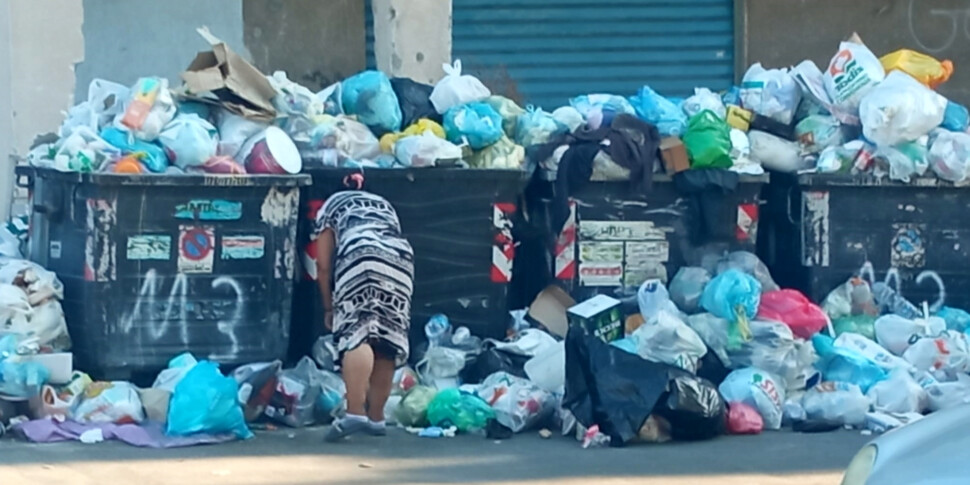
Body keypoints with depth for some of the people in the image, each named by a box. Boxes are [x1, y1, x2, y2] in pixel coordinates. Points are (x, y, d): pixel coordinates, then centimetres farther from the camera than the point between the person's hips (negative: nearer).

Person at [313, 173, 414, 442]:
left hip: (361, 254, -4)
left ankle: (355, 412, -31)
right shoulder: (384, 204, 39)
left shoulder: (332, 205, 29)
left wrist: (329, 307, 30)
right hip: (401, 256, 4)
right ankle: (376, 417, 6)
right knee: (388, 338, 7)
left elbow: (324, 265, 22)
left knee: (356, 332, -16)